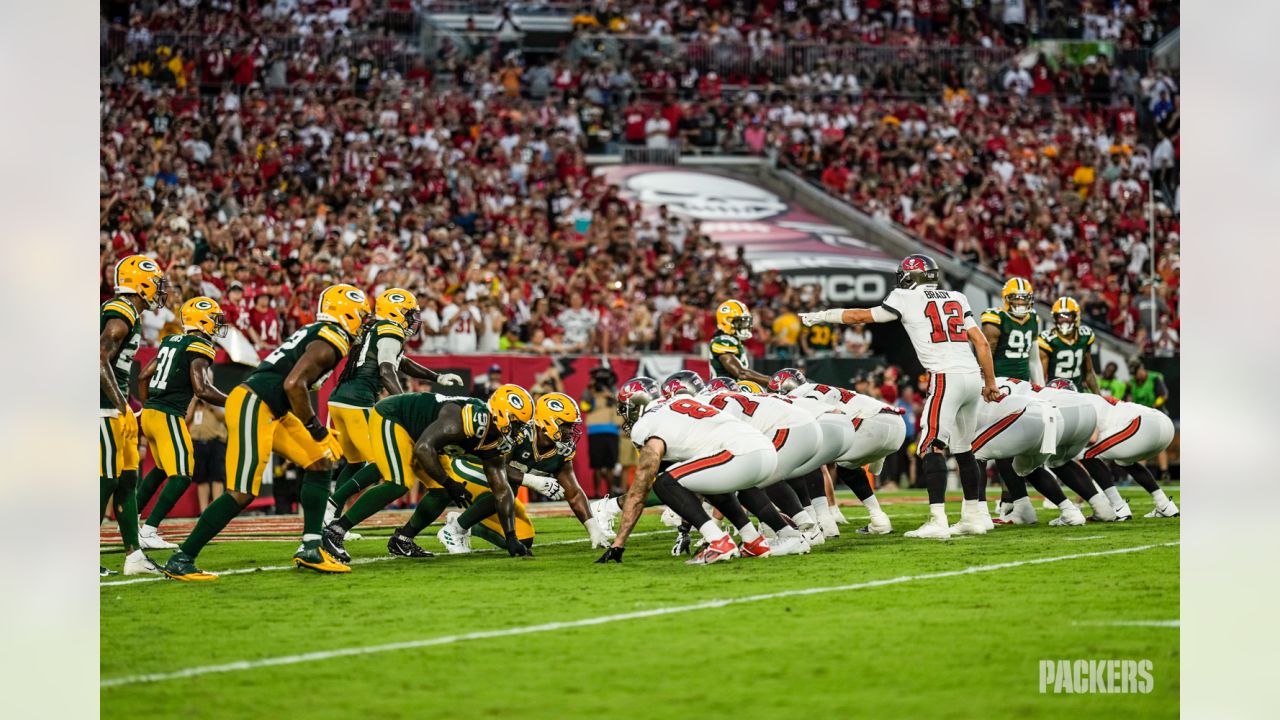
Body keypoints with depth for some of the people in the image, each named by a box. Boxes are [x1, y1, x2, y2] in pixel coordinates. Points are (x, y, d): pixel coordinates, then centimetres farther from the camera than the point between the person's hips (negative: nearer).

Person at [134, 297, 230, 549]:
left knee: (162, 469, 27)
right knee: (181, 476, -7)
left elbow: (143, 377, 19)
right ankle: (148, 531, -13)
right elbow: (202, 390, -19)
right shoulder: (200, 347, -10)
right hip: (168, 416, -9)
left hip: (149, 412, 9)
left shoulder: (170, 341, 15)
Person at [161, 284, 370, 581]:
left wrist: (317, 431, 20)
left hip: (270, 412, 11)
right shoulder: (329, 343, -11)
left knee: (320, 464, 13)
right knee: (241, 495, -10)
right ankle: (181, 561, -5)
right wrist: (316, 429, -12)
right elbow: (294, 385, -22)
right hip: (253, 407, -11)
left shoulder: (315, 335, 19)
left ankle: (311, 549, 13)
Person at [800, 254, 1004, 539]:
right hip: (973, 375, 7)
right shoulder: (957, 298, 19)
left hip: (946, 377, -7)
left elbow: (861, 316, 16)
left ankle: (937, 521, -21)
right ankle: (975, 516, 23)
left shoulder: (906, 298, 5)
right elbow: (981, 342, 15)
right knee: (962, 449, 18)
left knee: (932, 448, -10)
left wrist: (820, 316, 28)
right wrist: (990, 382, 22)